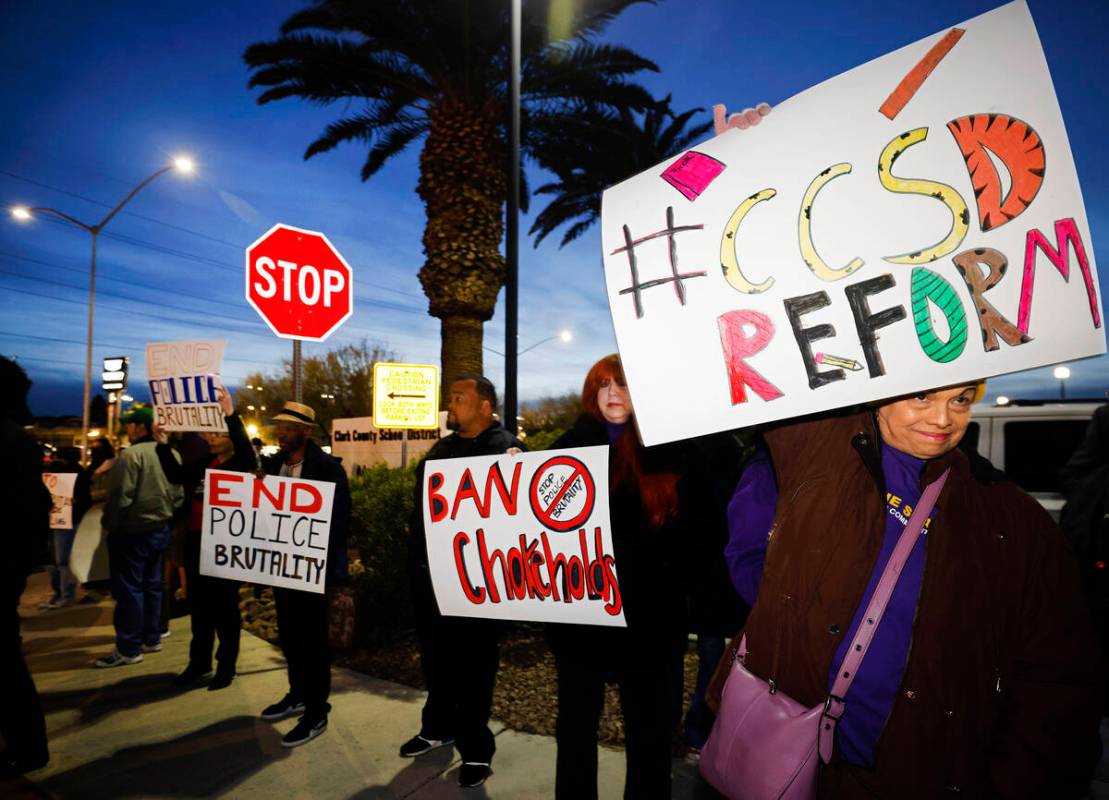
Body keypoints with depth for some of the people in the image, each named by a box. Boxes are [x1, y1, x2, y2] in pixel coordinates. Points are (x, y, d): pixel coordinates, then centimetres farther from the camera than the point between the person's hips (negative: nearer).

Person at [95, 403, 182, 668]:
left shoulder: (130, 455, -19)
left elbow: (120, 498, -19)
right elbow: (178, 495, 9)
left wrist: (109, 525, -5)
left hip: (132, 531, -8)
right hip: (159, 528, 8)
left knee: (128, 588, 0)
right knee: (152, 584, 16)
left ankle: (129, 649, 6)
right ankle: (151, 638, 25)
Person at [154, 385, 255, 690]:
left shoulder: (240, 465, -9)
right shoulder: (203, 464, 12)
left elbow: (246, 449, -30)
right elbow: (176, 475, 7)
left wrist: (231, 414, -39)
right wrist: (162, 443, -4)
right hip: (196, 542, 7)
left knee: (224, 607, 2)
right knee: (199, 606, 15)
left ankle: (226, 667, 13)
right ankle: (199, 663, 27)